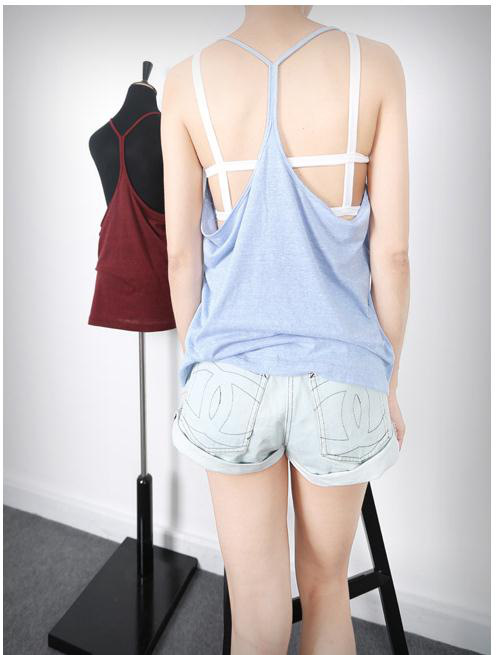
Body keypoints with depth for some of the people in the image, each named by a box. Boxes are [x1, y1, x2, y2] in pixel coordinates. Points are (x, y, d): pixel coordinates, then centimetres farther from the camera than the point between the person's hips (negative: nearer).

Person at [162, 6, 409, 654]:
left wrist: (197, 369, 10)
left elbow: (181, 253, -2)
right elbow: (391, 252, -5)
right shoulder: (376, 65, -2)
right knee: (326, 588, 26)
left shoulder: (187, 82, 0)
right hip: (339, 376, 0)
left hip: (233, 373, 1)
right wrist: (389, 382, 6)